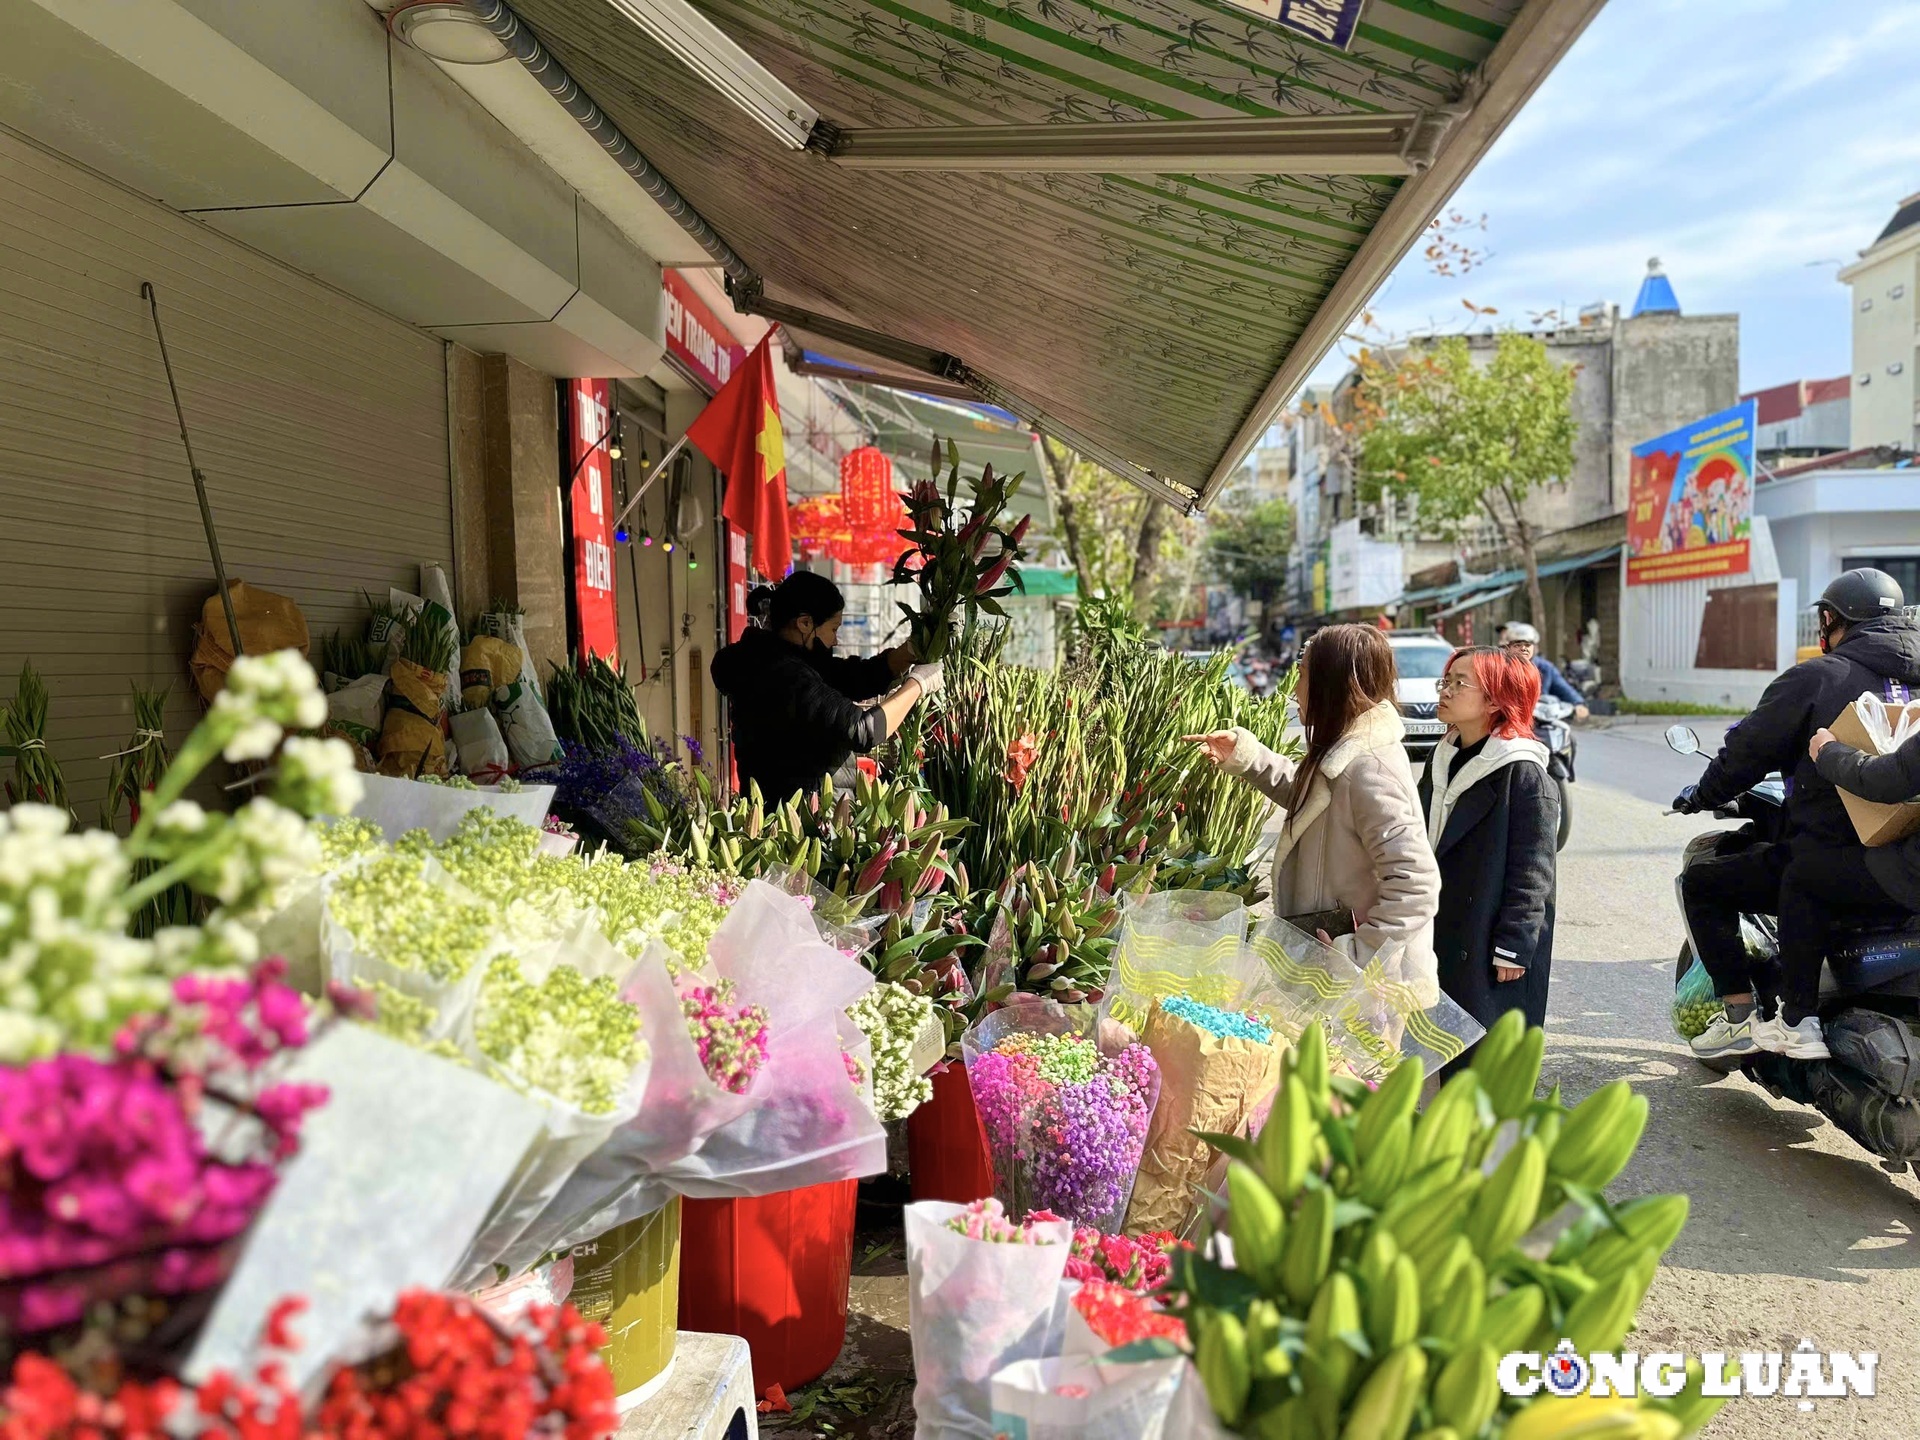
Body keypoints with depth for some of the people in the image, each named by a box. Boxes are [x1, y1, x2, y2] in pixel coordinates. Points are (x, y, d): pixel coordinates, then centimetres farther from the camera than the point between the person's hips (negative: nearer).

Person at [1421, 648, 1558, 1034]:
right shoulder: (1442, 761, 10)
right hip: (1440, 938, 7)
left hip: (1489, 945, -7)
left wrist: (1513, 948, -16)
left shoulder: (1522, 772, -14)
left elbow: (1532, 871, -15)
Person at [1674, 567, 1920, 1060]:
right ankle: (1791, 1015, 27)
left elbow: (1747, 752, -3)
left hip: (1825, 865, -7)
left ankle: (1739, 1015, 4)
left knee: (1700, 882, 9)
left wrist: (1700, 796, 15)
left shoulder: (1815, 678, -7)